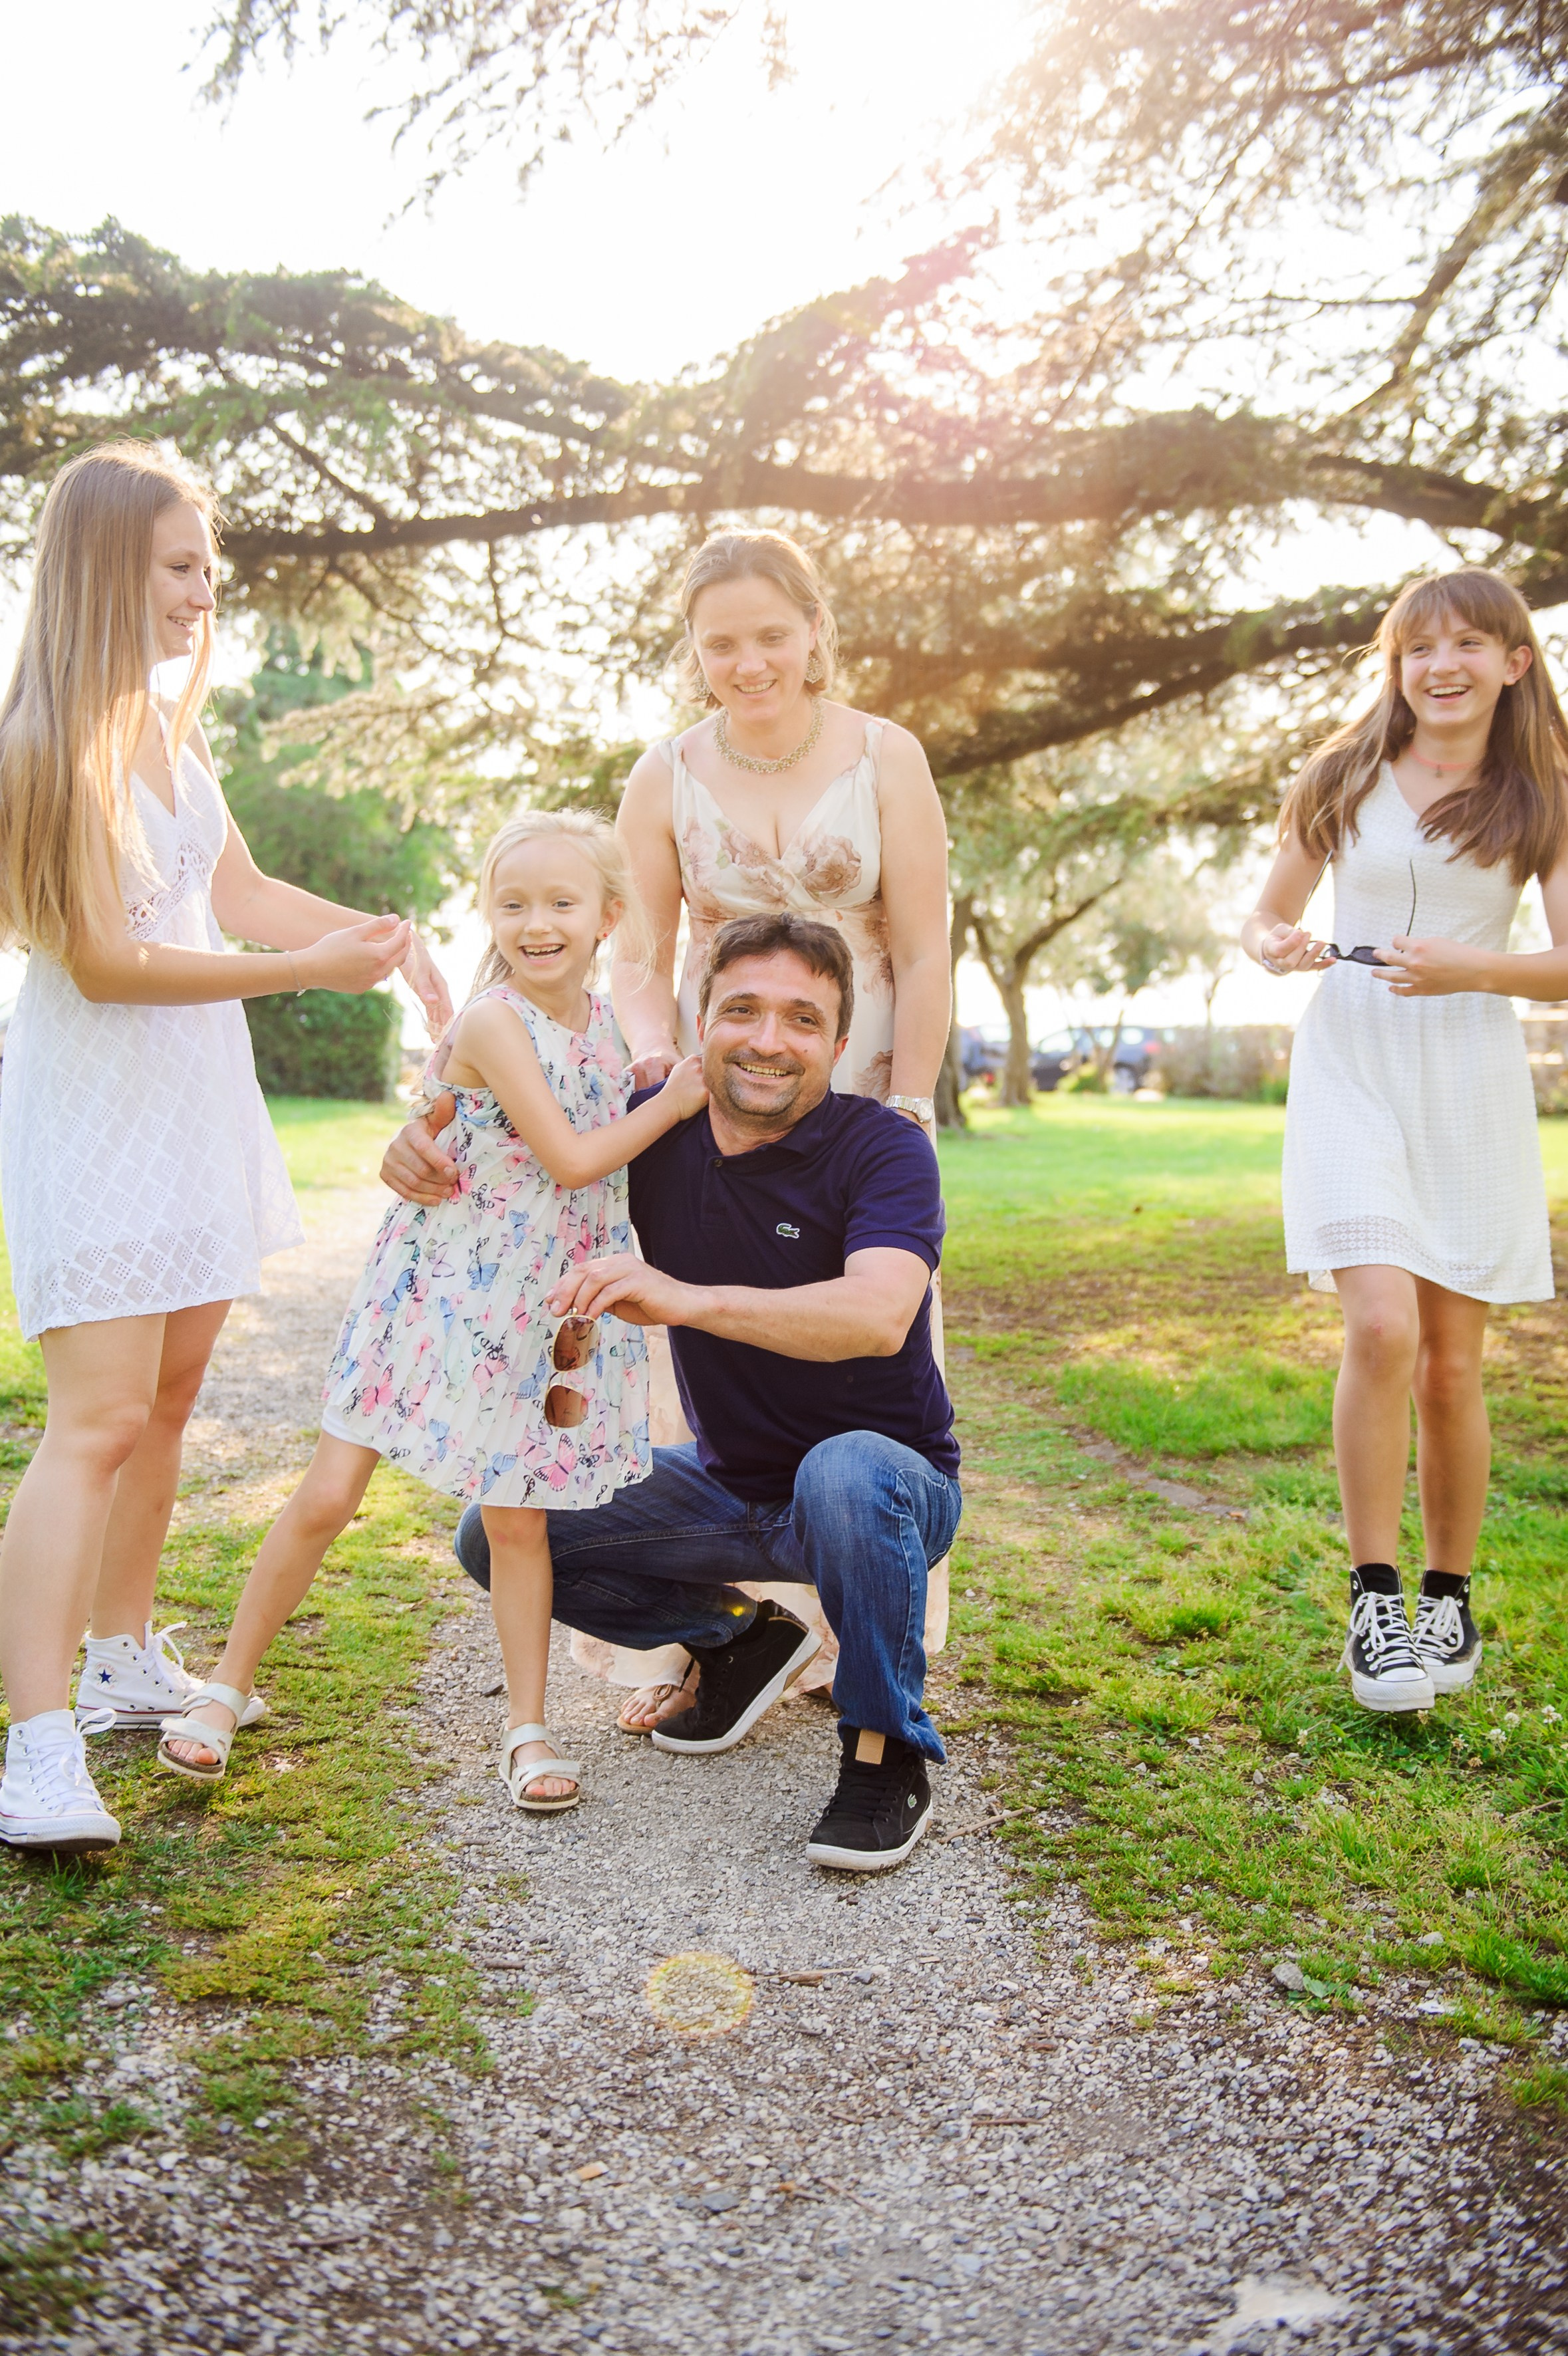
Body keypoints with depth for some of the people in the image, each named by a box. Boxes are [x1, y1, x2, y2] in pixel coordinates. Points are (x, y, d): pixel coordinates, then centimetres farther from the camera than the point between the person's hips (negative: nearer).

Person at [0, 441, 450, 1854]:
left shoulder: (172, 724, 11)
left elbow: (236, 894, 19)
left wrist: (382, 932, 10)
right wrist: (303, 971, -19)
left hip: (195, 1095, 8)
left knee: (171, 1393, 13)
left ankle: (125, 1661, 27)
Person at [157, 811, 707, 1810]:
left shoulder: (604, 1021, 4)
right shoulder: (493, 1021, -18)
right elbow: (570, 1159, -20)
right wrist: (673, 1103, -10)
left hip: (543, 1309, 5)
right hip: (436, 1290, -5)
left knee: (518, 1518, 9)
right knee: (329, 1494, -1)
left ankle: (529, 1728, 20)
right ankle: (228, 1686, 18)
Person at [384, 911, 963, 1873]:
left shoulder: (883, 1149, -21)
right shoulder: (656, 1130, -7)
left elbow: (877, 1316, -39)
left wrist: (688, 1298, -52)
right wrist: (423, 1141, -18)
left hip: (891, 1480, -5)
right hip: (726, 1484, 6)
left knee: (846, 1473, -40)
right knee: (496, 1536, -2)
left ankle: (888, 1754, -15)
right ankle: (741, 1634, 15)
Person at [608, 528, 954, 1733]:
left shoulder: (885, 758, -3)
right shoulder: (666, 777, 0)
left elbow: (923, 959, -3)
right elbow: (643, 959, 6)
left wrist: (907, 1111, -8)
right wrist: (654, 1053, -13)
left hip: (856, 1099, 0)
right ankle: (686, 1643, 9)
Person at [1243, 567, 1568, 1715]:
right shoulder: (1344, 780, 8)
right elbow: (1270, 916, 15)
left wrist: (1471, 967, -17)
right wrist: (1275, 948, -9)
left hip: (1472, 1082, 1)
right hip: (1353, 1071, 0)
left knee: (1452, 1361, 4)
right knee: (1382, 1329, -18)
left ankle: (1450, 1599, 23)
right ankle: (1374, 1601, -3)